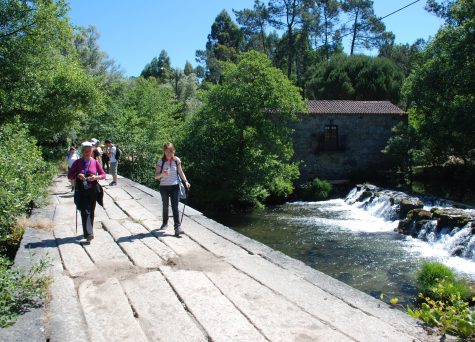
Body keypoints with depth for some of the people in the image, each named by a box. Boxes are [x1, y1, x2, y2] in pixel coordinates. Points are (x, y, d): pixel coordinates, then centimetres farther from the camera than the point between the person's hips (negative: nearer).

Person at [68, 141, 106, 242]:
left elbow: (103, 175, 5)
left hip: (93, 191, 1)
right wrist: (77, 175, -17)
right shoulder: (77, 162, 2)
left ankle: (89, 232, 27)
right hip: (81, 191, -1)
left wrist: (96, 177, -16)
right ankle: (89, 233, -14)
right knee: (84, 212, -12)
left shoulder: (95, 162, 2)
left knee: (91, 212, 11)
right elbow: (69, 175, 3)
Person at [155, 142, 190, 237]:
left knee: (175, 206, -9)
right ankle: (165, 223, 38)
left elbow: (180, 172, 6)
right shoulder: (161, 161, -6)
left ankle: (178, 227, -12)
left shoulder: (177, 160, -2)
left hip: (175, 186, 0)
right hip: (164, 187, 1)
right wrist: (162, 174, -28)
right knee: (165, 206, 16)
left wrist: (185, 181, -8)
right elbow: (156, 176, -7)